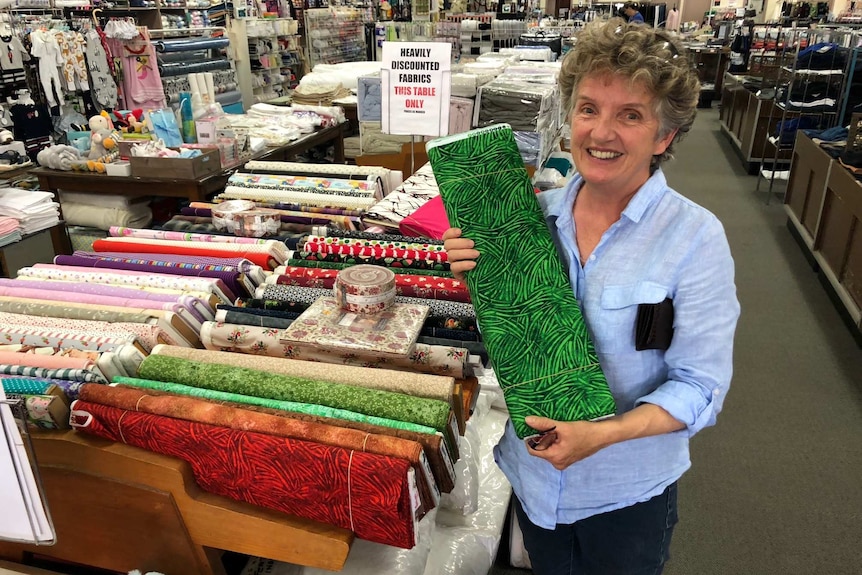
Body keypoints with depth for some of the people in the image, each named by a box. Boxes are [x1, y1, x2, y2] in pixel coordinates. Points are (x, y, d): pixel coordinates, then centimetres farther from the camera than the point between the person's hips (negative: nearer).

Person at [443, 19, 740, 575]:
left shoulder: (695, 237, -19)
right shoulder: (539, 212, -8)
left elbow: (702, 385, -16)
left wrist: (602, 434, -29)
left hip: (627, 492, -3)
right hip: (531, 469, 4)